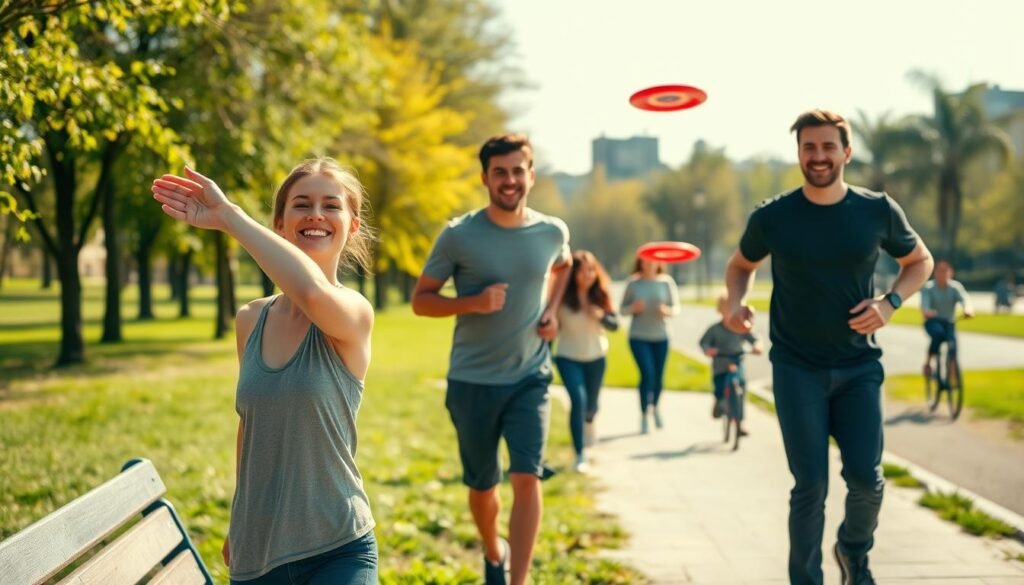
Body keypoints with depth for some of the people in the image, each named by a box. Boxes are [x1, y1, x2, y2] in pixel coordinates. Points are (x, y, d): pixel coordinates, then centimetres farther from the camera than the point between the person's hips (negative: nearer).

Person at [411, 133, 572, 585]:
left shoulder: (553, 232, -2)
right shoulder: (458, 236, -12)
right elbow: (420, 300, -5)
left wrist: (552, 310, 4)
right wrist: (473, 302, -23)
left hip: (530, 378, 1)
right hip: (472, 381, -1)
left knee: (527, 478, -14)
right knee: (482, 485, 14)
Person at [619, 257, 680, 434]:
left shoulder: (666, 282, -2)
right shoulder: (633, 283, -3)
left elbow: (676, 307, 2)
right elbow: (622, 309, 2)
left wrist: (667, 310, -20)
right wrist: (633, 308, -19)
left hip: (660, 336, 2)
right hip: (638, 337, -2)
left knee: (659, 376, 9)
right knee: (647, 373, -14)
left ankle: (655, 407, 38)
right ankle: (644, 415, 0)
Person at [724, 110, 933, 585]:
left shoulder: (878, 211, -4)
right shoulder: (772, 217, -6)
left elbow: (920, 261, 12)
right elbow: (740, 265, 12)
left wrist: (890, 302, -7)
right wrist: (736, 302, -9)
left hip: (859, 366, 1)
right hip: (797, 368, -1)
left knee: (866, 478, -4)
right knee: (810, 487, -3)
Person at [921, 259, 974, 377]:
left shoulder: (955, 287, -4)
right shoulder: (928, 288, -9)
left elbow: (965, 299, -23)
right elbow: (924, 306, -24)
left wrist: (968, 309, -47)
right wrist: (926, 312, -49)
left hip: (949, 323, 2)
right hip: (933, 322, -2)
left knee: (952, 339, -28)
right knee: (939, 333, -34)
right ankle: (928, 362, -16)